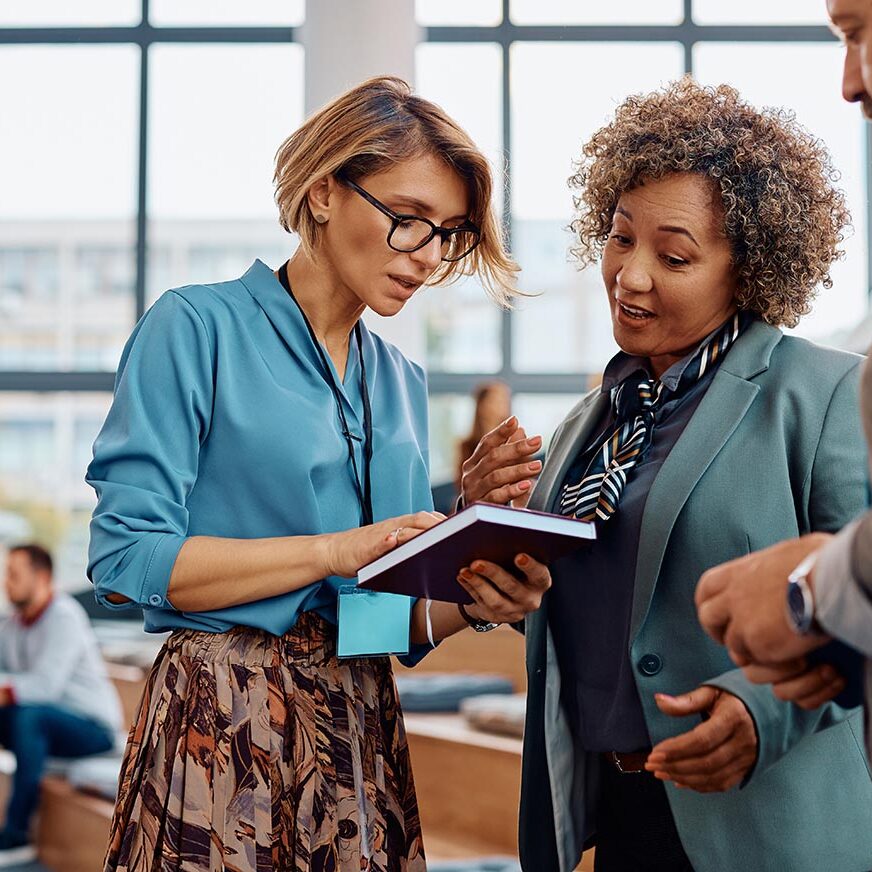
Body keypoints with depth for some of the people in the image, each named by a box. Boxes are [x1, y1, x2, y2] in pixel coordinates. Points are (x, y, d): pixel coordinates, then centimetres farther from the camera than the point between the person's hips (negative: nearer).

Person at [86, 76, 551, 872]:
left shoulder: (402, 383, 14)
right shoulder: (197, 329, -5)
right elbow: (125, 557, -14)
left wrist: (476, 605, -5)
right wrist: (334, 551, -17)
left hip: (365, 732, 6)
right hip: (224, 726, -5)